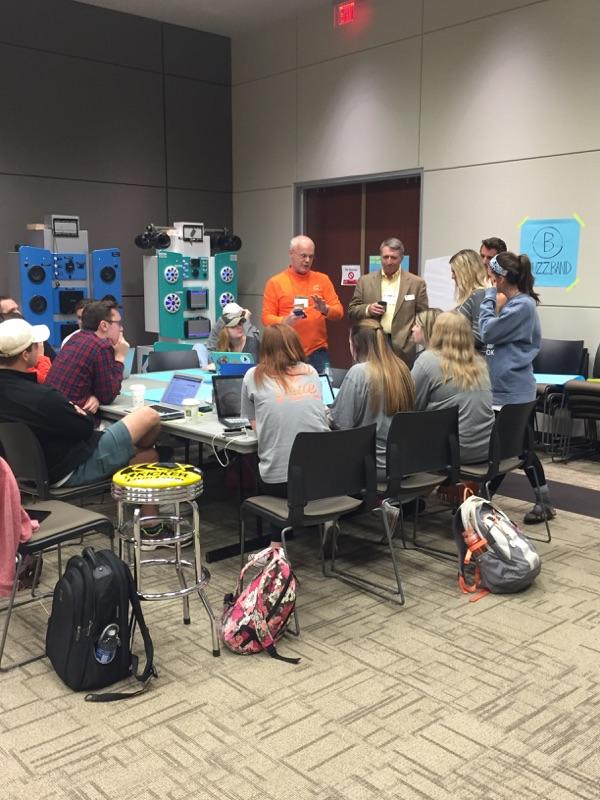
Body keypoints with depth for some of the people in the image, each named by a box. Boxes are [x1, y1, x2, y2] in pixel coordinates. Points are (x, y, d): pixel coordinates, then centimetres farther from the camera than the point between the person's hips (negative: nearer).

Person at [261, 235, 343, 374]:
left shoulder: (322, 279, 9)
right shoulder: (275, 282, 3)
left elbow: (338, 312, 6)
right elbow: (266, 317, 1)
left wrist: (325, 309, -15)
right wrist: (285, 321, -18)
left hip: (317, 352, 2)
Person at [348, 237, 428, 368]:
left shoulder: (416, 283, 5)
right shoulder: (365, 281, 9)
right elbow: (352, 311, 10)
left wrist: (413, 338, -7)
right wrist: (367, 309, -10)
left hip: (402, 347, -1)